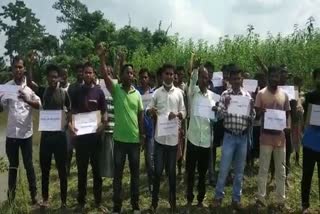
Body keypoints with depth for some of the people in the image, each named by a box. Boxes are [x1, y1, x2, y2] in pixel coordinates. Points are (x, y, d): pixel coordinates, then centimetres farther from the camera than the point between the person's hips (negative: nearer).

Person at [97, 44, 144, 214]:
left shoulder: (137, 94, 4)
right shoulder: (116, 89, -4)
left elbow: (141, 115, 9)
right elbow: (105, 76, -21)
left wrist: (142, 134, 7)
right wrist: (102, 57, -33)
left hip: (135, 139, 2)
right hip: (120, 139, -2)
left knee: (135, 173, 12)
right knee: (118, 173, 8)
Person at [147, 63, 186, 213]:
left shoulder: (179, 92, 4)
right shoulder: (157, 92, 2)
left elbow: (184, 112, 6)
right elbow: (148, 109, 2)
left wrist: (177, 114, -15)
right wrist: (150, 111, -21)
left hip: (173, 137, 1)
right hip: (160, 136, -1)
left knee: (172, 171, 10)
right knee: (158, 171, 5)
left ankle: (172, 201, 24)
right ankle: (154, 201, 19)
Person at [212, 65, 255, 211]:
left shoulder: (247, 95, 4)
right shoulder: (225, 95, -2)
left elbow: (252, 118, 4)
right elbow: (220, 115, -5)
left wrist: (251, 107, -15)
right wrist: (225, 105, -21)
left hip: (243, 136, 2)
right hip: (229, 136, -2)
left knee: (239, 170, 10)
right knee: (224, 168, 3)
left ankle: (236, 198, 22)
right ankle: (218, 196, 19)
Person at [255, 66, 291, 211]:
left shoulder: (284, 95, 5)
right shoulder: (261, 94, -4)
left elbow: (287, 114, 12)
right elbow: (256, 115, -2)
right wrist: (260, 112, -25)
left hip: (280, 136, 3)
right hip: (266, 136, -3)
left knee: (281, 170, 9)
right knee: (263, 169, 4)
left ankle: (281, 200, 20)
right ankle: (261, 198, 15)